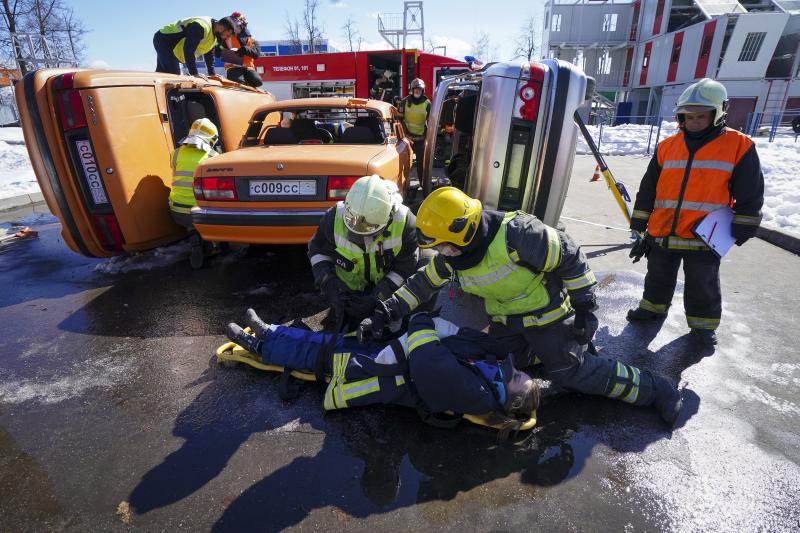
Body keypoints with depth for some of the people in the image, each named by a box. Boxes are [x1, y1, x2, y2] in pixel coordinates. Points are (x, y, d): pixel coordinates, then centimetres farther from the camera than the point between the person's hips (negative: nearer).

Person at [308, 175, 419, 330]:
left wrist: (377, 298, -29)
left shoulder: (404, 223, -33)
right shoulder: (335, 218, -27)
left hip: (387, 286, -1)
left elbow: (405, 268, -22)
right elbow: (318, 249, -9)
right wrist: (326, 280, -25)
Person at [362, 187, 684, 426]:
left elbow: (570, 257, -24)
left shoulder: (515, 236, -36)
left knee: (571, 371, -1)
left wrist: (585, 305, -17)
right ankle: (552, 346, 31)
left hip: (546, 311, -7)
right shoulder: (451, 256, -12)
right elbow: (422, 284, 0)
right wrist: (385, 313, -6)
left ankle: (655, 389, 17)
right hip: (505, 318, 7)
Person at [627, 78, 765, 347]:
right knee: (658, 276, 18)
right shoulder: (667, 146, 3)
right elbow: (648, 188, 7)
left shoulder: (740, 146, -4)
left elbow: (750, 194, 0)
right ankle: (654, 307, 39)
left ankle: (703, 324, 30)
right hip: (662, 232, 3)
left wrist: (742, 229, -1)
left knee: (703, 285, 11)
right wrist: (639, 223, 5)